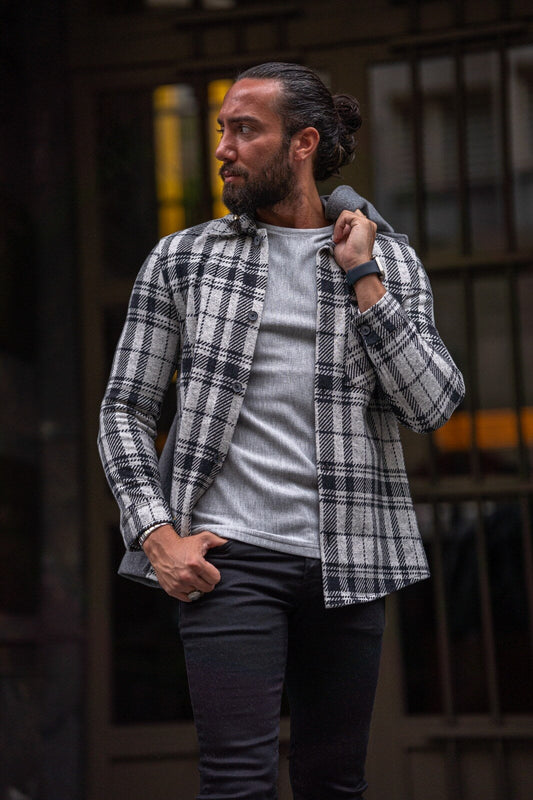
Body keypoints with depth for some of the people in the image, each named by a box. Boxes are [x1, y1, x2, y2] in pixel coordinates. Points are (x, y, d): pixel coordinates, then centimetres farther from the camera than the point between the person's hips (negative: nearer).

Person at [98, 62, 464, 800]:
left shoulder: (389, 258, 8)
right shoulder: (182, 259, 6)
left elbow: (435, 405, -3)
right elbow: (125, 409, 6)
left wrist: (360, 277, -6)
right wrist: (159, 536, -7)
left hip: (345, 565, 2)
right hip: (226, 558, -1)